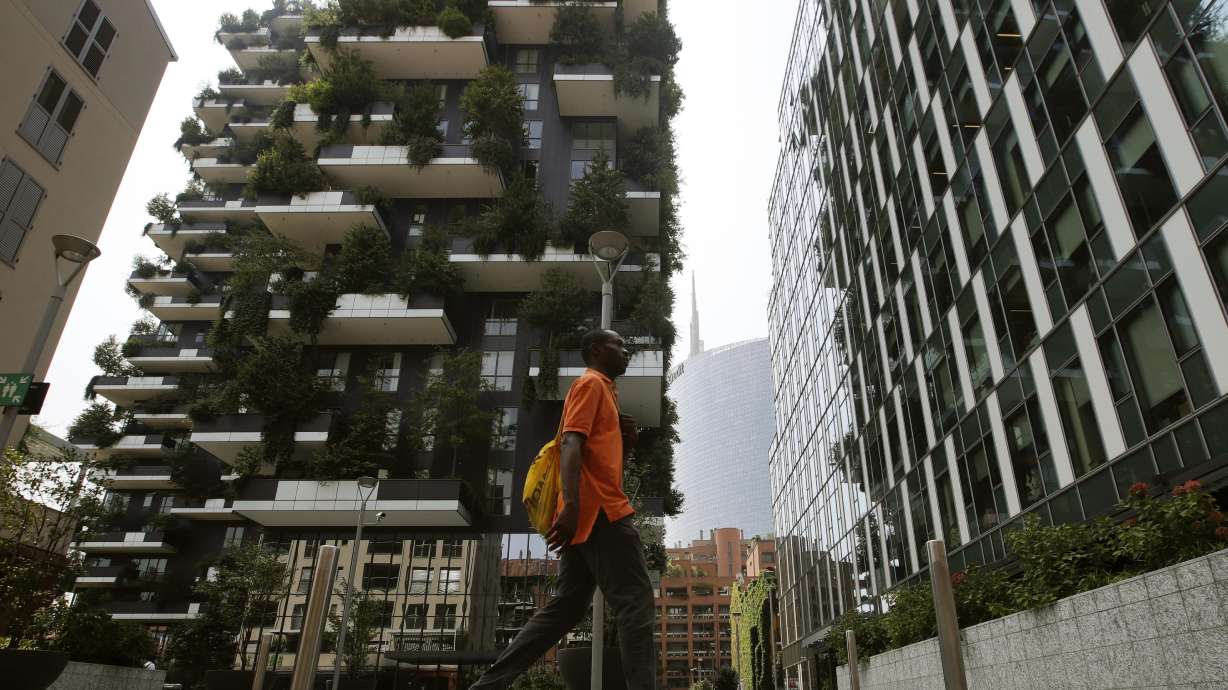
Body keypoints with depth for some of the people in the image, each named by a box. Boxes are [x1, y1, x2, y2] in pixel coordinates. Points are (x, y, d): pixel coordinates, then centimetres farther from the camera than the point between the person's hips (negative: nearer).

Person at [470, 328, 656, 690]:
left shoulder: (601, 390, 29)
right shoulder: (592, 382, -1)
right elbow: (571, 443, -17)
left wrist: (623, 439, 12)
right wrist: (571, 505, -29)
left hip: (586, 515, 10)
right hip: (600, 510, -10)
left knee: (566, 606, 8)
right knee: (636, 603, -10)